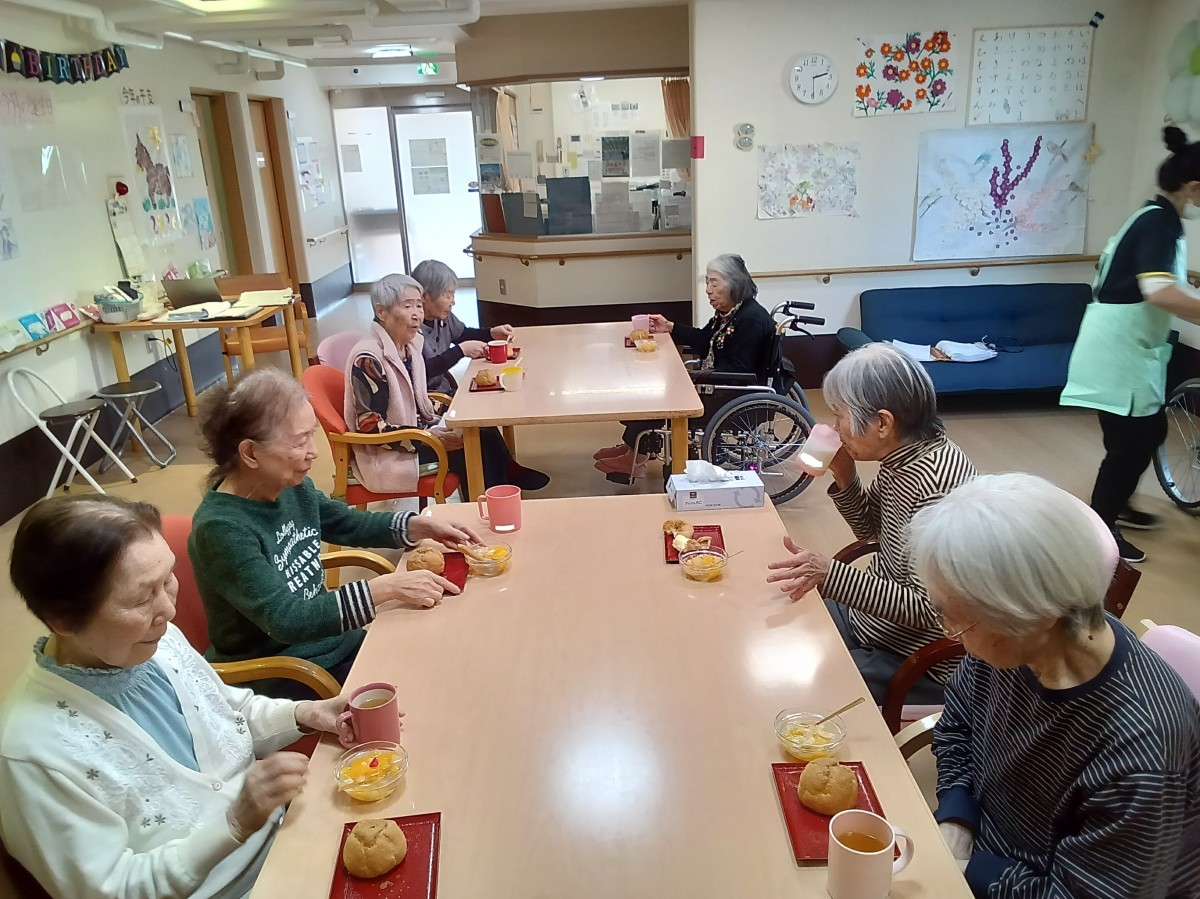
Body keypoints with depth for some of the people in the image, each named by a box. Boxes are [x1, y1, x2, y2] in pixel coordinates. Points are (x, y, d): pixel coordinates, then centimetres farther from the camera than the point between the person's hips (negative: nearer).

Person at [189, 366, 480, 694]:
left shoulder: (293, 487, -4)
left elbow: (349, 523, 14)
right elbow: (284, 619, -30)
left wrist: (420, 526, -1)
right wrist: (386, 588, -33)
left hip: (333, 640, 7)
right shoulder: (222, 529, -25)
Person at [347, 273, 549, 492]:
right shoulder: (368, 359, -22)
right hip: (387, 453, -8)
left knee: (484, 430, -4)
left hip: (416, 431, 9)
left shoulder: (409, 346, 4)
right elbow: (370, 427, -23)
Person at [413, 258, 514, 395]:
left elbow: (463, 334, 24)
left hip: (445, 390, 8)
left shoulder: (443, 316, 3)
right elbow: (421, 371, -28)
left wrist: (492, 333, 7)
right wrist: (461, 350, -23)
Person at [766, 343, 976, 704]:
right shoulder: (902, 453, -3)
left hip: (912, 665, -8)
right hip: (866, 617, 8)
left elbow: (926, 608, -27)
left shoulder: (936, 484, -29)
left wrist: (829, 574, -35)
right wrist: (844, 478, -6)